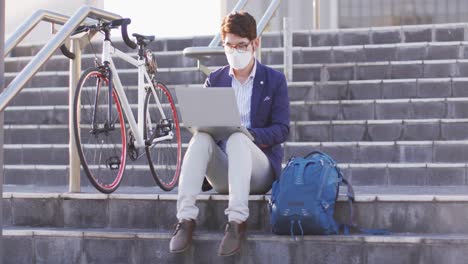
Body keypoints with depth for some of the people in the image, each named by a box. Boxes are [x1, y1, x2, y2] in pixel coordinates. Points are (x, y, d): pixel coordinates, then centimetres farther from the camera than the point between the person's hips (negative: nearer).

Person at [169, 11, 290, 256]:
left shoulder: (275, 80, 4)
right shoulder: (214, 80, 12)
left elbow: (281, 130, -3)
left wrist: (248, 134, -21)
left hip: (259, 171, -2)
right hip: (221, 172, 3)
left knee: (237, 138, -34)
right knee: (200, 138, -29)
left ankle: (237, 222, -43)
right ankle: (185, 219, -39)